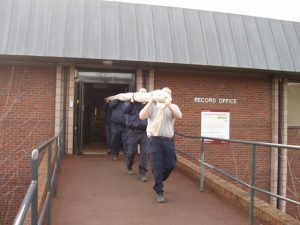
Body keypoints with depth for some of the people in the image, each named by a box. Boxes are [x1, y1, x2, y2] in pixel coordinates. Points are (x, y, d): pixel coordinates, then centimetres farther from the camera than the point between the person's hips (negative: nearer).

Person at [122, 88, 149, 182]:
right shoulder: (131, 102, 4)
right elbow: (124, 111, -9)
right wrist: (131, 102, -16)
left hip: (144, 132, 2)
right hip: (133, 132, -1)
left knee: (144, 152, -4)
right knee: (131, 152, 9)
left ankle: (142, 173, 3)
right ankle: (129, 167, 36)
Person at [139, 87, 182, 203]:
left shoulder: (173, 106, 11)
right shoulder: (152, 105, 6)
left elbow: (179, 116, -10)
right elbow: (142, 116, -9)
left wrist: (168, 105, -21)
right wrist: (150, 102, -12)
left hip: (169, 140, 3)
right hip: (155, 140, -3)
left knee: (171, 164, 7)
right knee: (157, 166, 0)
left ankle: (158, 180, 35)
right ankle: (159, 192, 12)